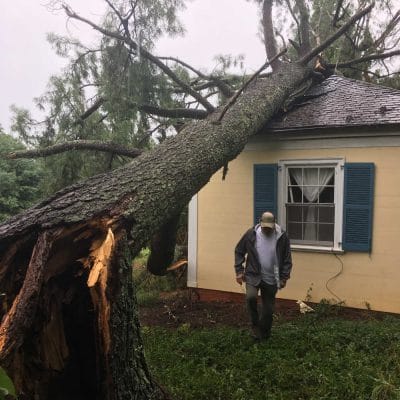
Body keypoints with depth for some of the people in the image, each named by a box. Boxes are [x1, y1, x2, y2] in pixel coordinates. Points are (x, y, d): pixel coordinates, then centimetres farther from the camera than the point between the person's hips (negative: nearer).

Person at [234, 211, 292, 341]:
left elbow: (287, 259, 1)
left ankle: (264, 334, 29)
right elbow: (239, 251, 3)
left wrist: (284, 277, -2)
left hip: (271, 279, 1)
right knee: (251, 297, -25)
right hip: (253, 275, -1)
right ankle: (255, 325, 0)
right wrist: (239, 271, -3)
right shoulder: (251, 233, -8)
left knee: (268, 309, 7)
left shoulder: (282, 236, -7)